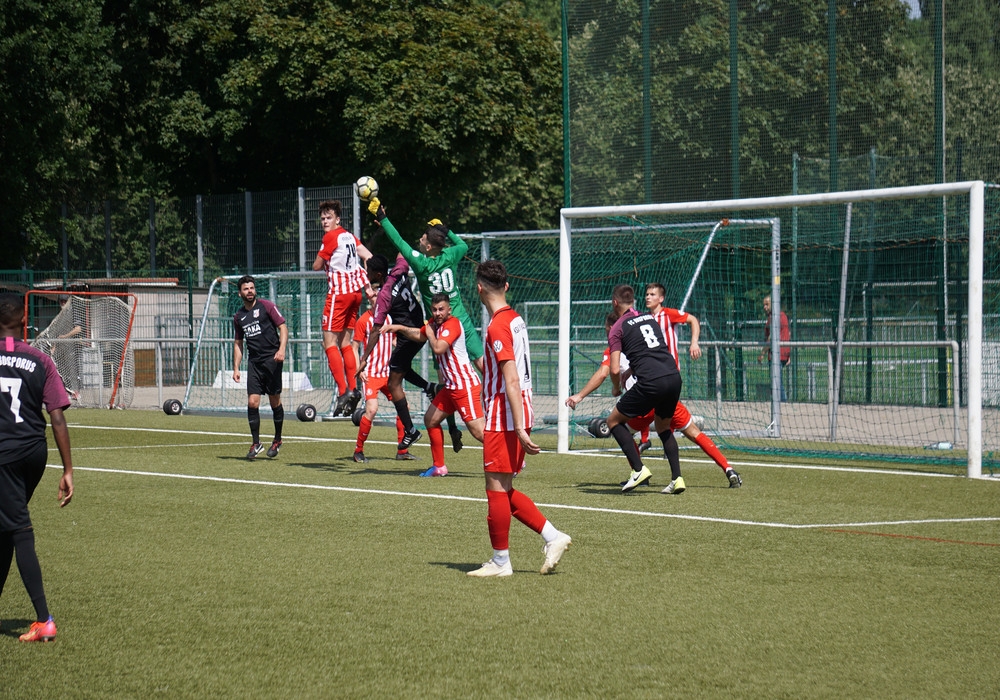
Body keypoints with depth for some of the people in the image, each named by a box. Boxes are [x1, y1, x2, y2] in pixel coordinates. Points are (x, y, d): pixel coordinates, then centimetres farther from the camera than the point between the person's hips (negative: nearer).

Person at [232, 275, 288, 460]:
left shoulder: (266, 306, -1)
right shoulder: (238, 316, 14)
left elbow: (283, 327, -3)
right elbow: (238, 343, 21)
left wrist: (281, 349, -17)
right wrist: (236, 368, 14)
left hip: (272, 358, -4)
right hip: (254, 361, 4)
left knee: (274, 401, 1)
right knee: (252, 402, -6)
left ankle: (277, 440, 18)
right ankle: (256, 444, 1)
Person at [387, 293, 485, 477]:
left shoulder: (452, 324, -15)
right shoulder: (435, 323, 12)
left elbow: (438, 348, -29)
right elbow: (419, 334, 31)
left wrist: (430, 334, -11)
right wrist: (400, 328, 15)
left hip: (465, 385, -10)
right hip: (451, 386, 10)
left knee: (478, 431, -15)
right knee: (430, 420, 16)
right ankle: (439, 467, 24)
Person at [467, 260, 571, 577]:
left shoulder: (497, 327, -17)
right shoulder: (515, 319, 12)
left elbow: (511, 380, -22)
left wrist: (520, 429, -24)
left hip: (502, 418, -9)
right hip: (517, 416, 9)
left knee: (497, 487, -1)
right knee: (504, 491, 13)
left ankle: (500, 561, 4)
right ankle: (553, 537, 10)